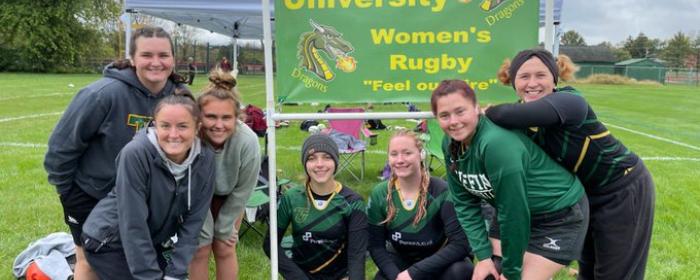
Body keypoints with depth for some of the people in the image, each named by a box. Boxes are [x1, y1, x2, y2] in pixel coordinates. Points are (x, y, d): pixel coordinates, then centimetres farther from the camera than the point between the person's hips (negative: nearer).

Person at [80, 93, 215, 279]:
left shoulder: (205, 160, -15)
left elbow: (193, 221, -10)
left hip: (153, 241, 4)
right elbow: (133, 225, -25)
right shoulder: (135, 154, -27)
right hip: (109, 241, -4)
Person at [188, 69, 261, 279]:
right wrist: (204, 229, -15)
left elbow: (242, 191, -18)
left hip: (228, 197, 1)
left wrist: (224, 227, -7)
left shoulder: (248, 141, -36)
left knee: (225, 250, 6)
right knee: (199, 251, 3)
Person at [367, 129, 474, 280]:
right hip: (400, 260, 2)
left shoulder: (442, 191, -21)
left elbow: (461, 244, -24)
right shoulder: (379, 194, -12)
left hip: (439, 261, -2)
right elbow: (375, 245, -7)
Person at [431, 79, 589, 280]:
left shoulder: (497, 143, -33)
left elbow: (514, 212, -28)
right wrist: (483, 256, -10)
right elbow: (465, 204, -4)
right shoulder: (450, 145, -10)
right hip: (514, 214, 7)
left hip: (560, 217, -6)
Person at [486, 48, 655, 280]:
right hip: (587, 193, 7)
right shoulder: (529, 119, -9)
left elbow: (510, 115, -48)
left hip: (623, 191, -6)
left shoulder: (569, 102, -31)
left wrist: (487, 112, -29)